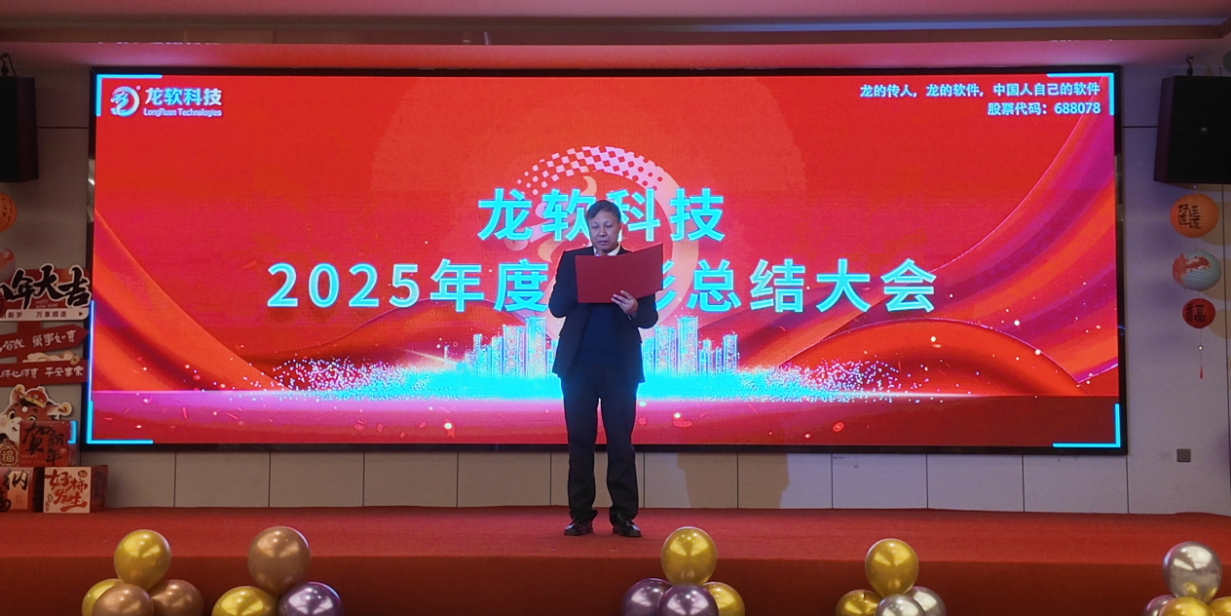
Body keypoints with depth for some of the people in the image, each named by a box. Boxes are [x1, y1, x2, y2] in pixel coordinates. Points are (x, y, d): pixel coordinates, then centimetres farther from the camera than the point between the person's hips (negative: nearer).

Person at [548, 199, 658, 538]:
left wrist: (634, 310, -22)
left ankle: (624, 516, 7)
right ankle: (581, 516, 12)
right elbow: (557, 307, 0)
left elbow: (650, 317, 0)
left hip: (621, 366, -1)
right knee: (580, 441, 4)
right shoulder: (571, 260, 8)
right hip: (579, 364, 1)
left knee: (621, 442, 1)